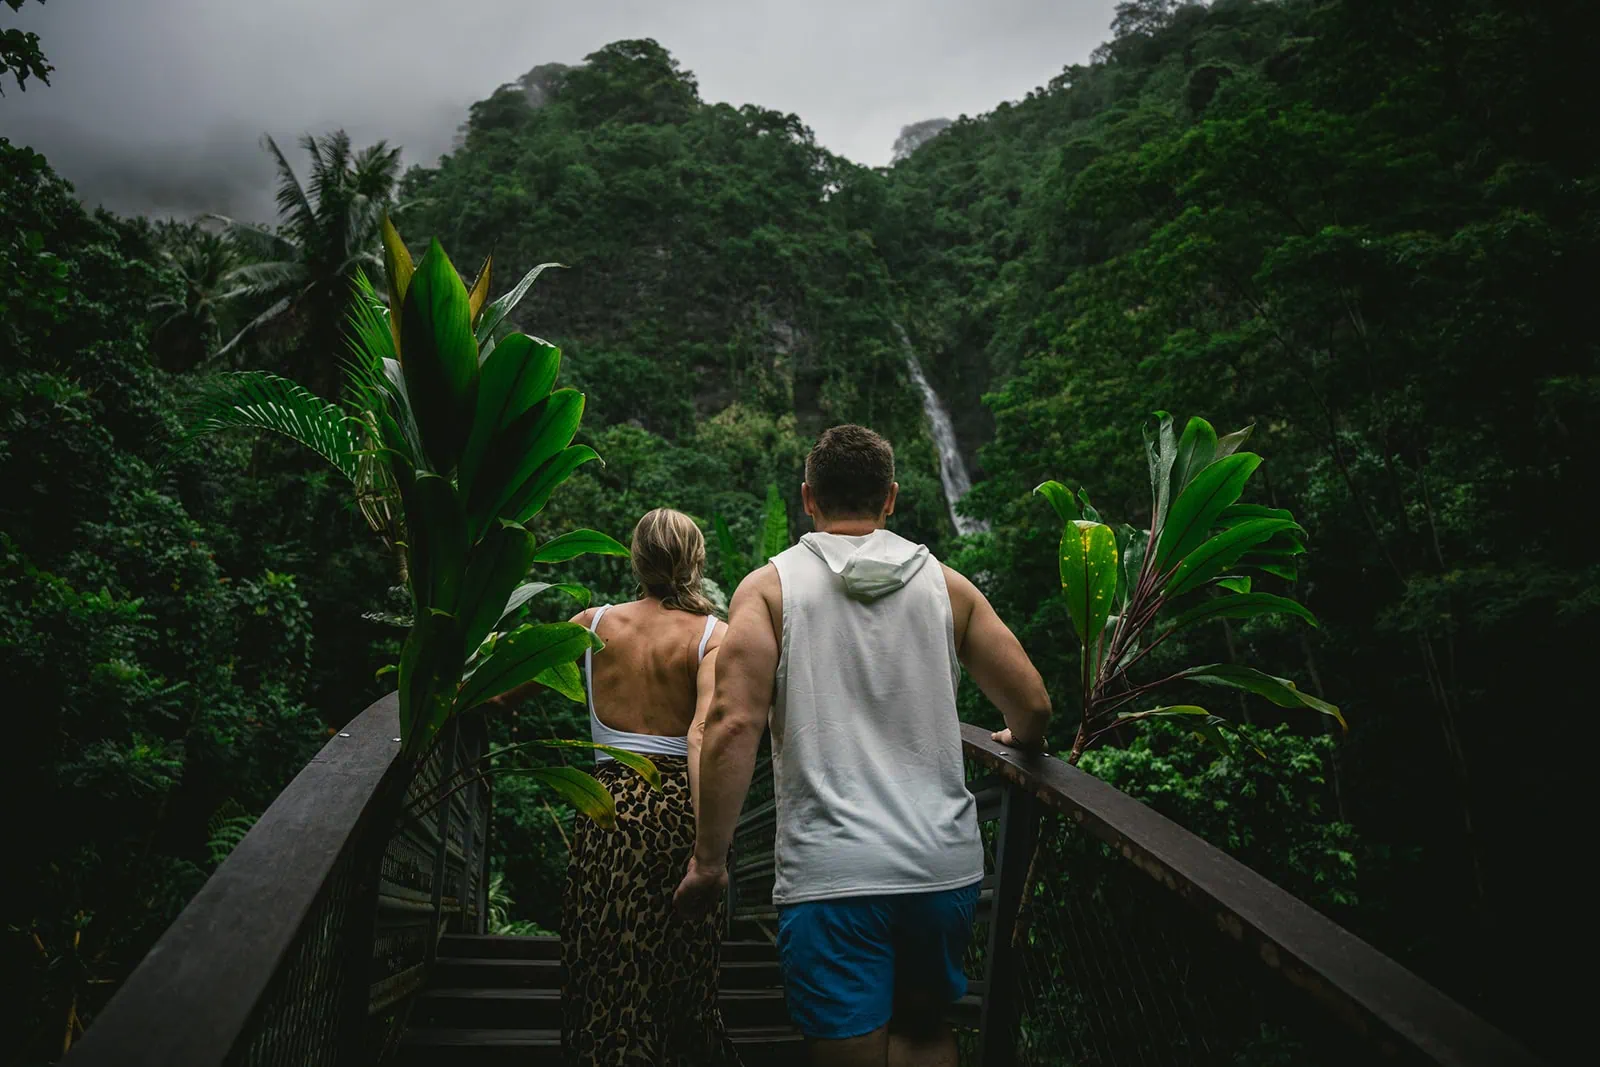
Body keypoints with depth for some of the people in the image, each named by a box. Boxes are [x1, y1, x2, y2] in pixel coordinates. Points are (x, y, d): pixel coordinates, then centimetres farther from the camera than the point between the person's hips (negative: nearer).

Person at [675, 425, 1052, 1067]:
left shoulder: (769, 586, -3)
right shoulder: (945, 585, 4)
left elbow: (733, 725, -14)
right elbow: (1033, 708, 5)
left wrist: (709, 859, -7)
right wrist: (1018, 741, 28)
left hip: (831, 873, -2)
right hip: (946, 864, 3)